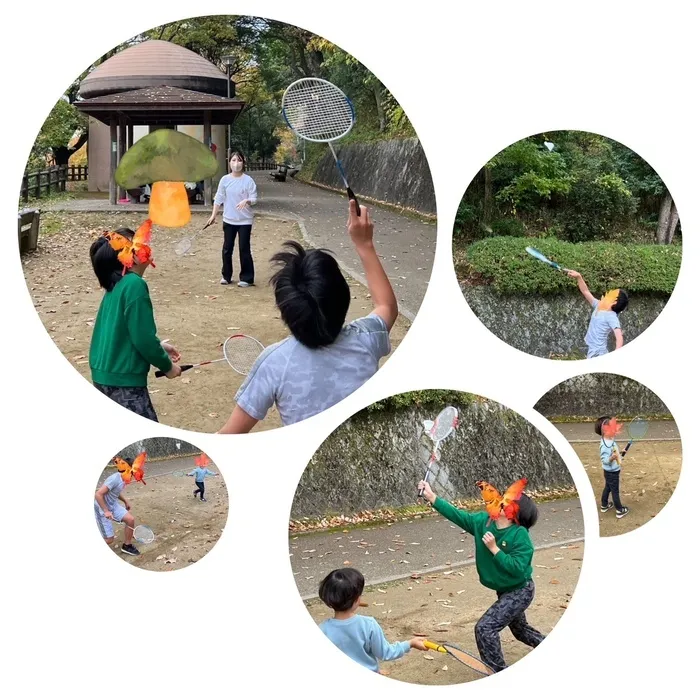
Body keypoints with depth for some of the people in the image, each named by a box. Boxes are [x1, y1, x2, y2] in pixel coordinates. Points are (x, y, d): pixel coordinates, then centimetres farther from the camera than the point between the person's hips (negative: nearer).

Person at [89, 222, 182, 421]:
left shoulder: (117, 285, 9)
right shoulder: (135, 285, -17)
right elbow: (143, 338, -19)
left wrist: (159, 345, 23)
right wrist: (167, 366, -5)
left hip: (105, 374, 9)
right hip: (123, 379, -9)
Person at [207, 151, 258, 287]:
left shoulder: (248, 180, -8)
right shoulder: (224, 180, 1)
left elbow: (254, 198, -8)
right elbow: (219, 199, 5)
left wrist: (247, 201, -30)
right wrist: (213, 215, 3)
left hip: (244, 221, -3)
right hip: (229, 220, 3)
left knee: (244, 249, -1)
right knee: (227, 249, 9)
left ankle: (246, 278, 8)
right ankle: (226, 276, 23)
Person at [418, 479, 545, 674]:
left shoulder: (520, 535, -28)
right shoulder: (483, 521, -10)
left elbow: (517, 568, -33)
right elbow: (458, 516, -7)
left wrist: (494, 549, -33)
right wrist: (432, 497, -14)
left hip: (519, 592, -8)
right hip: (505, 591, 8)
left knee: (485, 628, -16)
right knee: (520, 630, 28)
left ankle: (501, 674, -2)